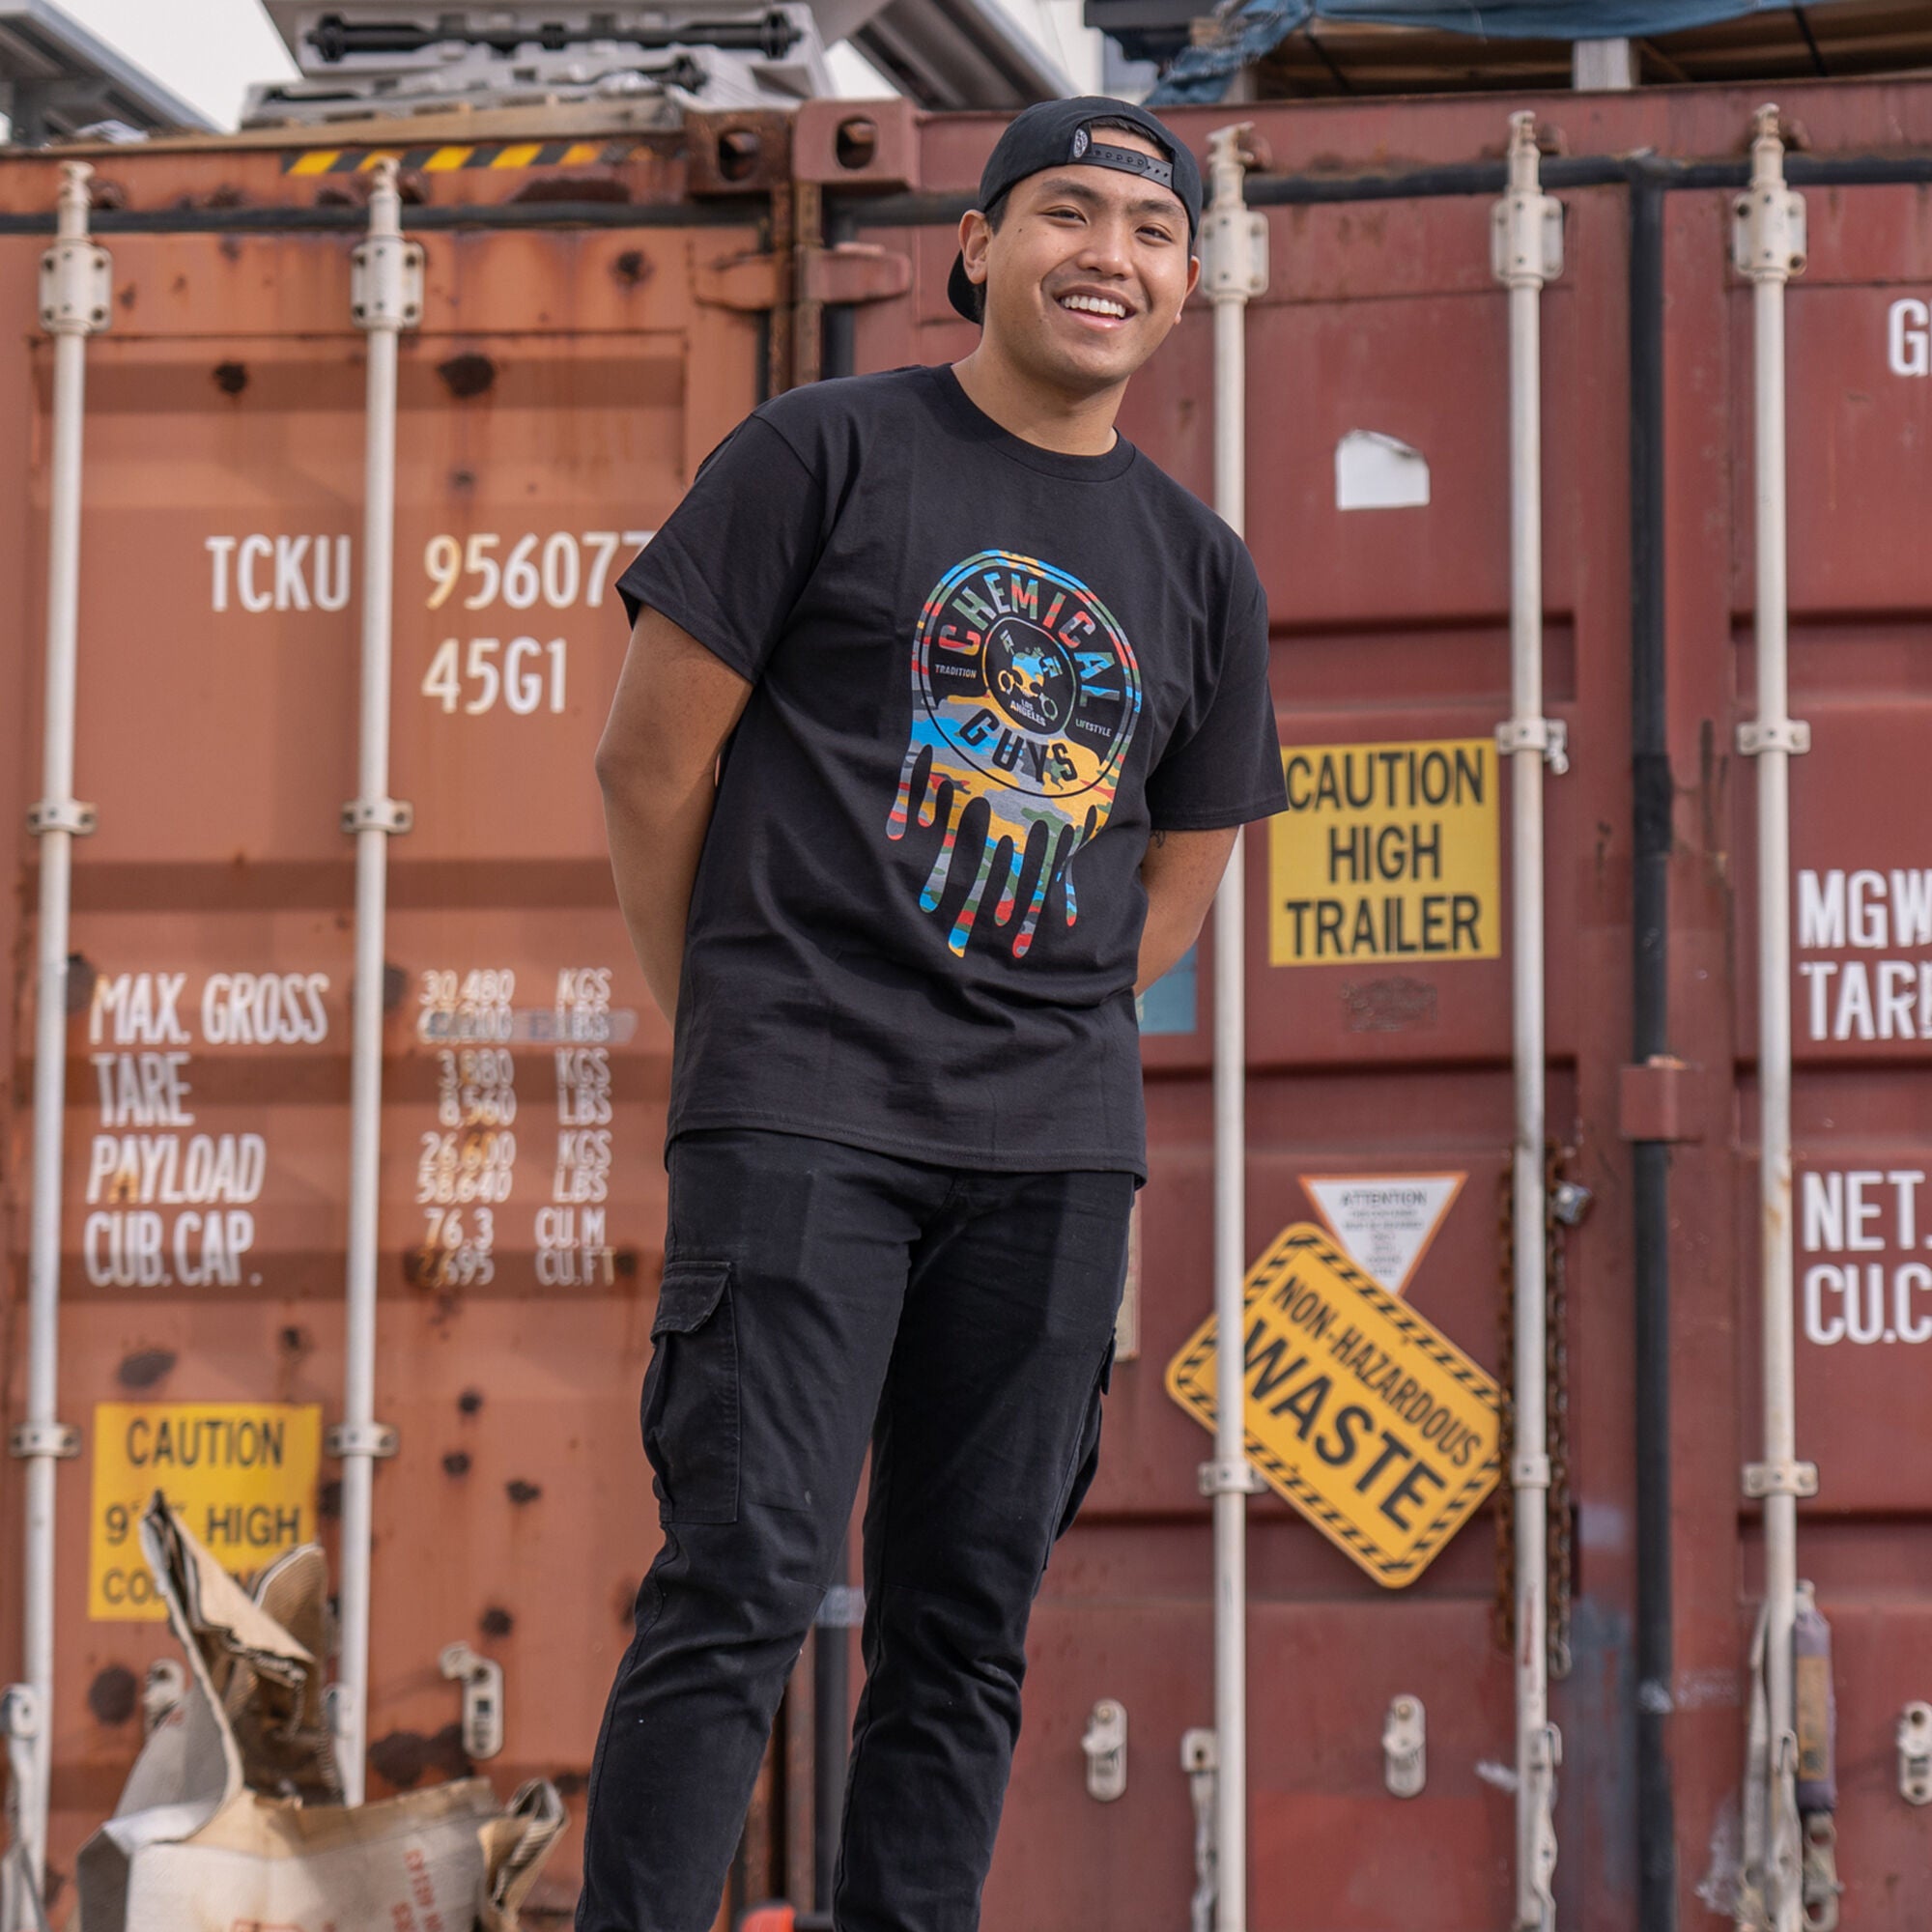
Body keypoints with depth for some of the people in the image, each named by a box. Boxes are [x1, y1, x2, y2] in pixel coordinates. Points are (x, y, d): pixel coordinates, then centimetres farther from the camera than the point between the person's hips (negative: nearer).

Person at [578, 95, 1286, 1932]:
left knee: (968, 1621, 5)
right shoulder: (826, 451, 1)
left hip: (1057, 1152, 5)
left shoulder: (1199, 569, 13)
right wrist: (733, 1040, 6)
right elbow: (650, 758, 1)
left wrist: (1044, 1035, 11)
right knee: (742, 1585, -12)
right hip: (797, 1119, -5)